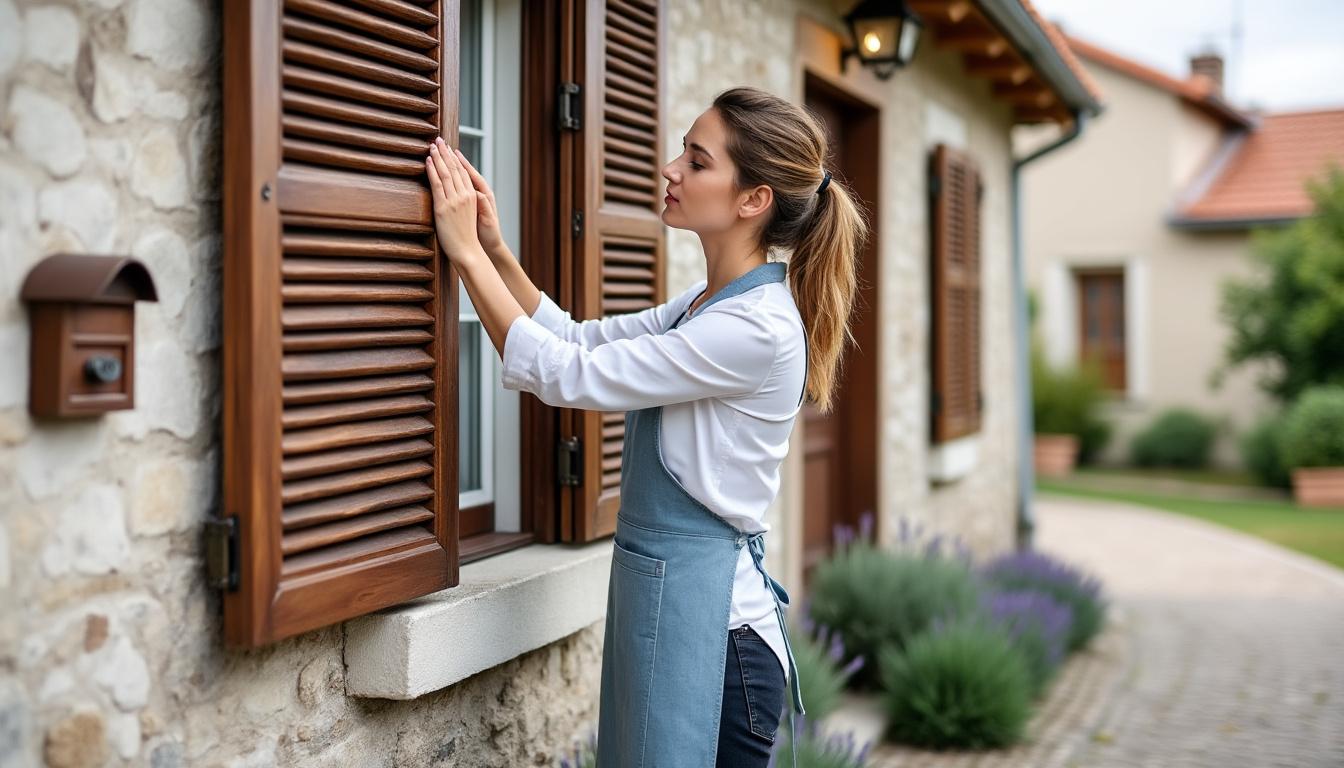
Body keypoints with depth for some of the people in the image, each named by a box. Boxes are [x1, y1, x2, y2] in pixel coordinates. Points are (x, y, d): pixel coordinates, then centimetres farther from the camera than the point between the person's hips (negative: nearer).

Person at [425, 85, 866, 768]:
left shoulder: (758, 326, -21)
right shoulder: (706, 304, 9)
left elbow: (564, 373, -20)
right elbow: (579, 338, 15)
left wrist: (467, 252, -13)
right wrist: (496, 250, 2)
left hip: (704, 610, -9)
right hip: (658, 585, 9)